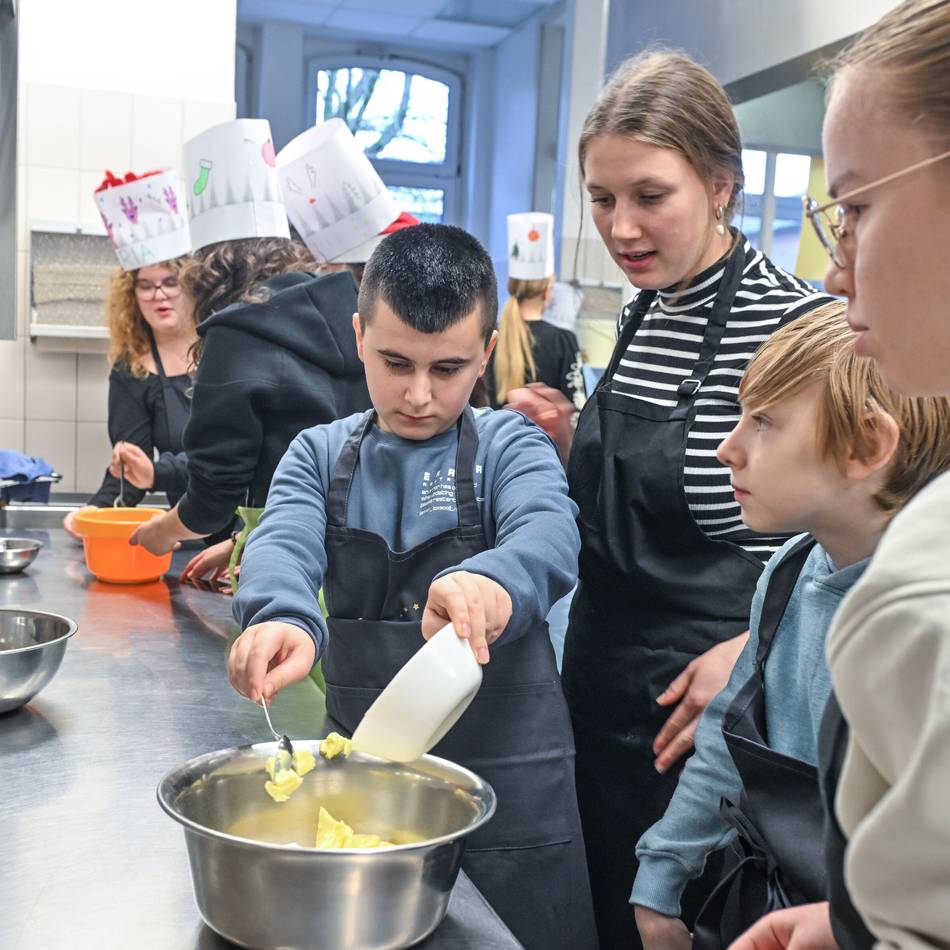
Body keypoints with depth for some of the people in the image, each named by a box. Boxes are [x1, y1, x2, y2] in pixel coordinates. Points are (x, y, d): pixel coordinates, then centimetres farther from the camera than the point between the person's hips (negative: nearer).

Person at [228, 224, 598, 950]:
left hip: (507, 777, -2)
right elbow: (282, 546, -17)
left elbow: (549, 537, -26)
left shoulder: (512, 446, -6)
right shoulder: (321, 455, 2)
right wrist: (285, 617, -40)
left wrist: (495, 583, -49)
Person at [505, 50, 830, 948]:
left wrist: (754, 648, -25)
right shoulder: (639, 315, 5)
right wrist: (569, 443, -2)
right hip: (599, 685, 7)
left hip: (703, 707, -7)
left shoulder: (796, 321, -17)